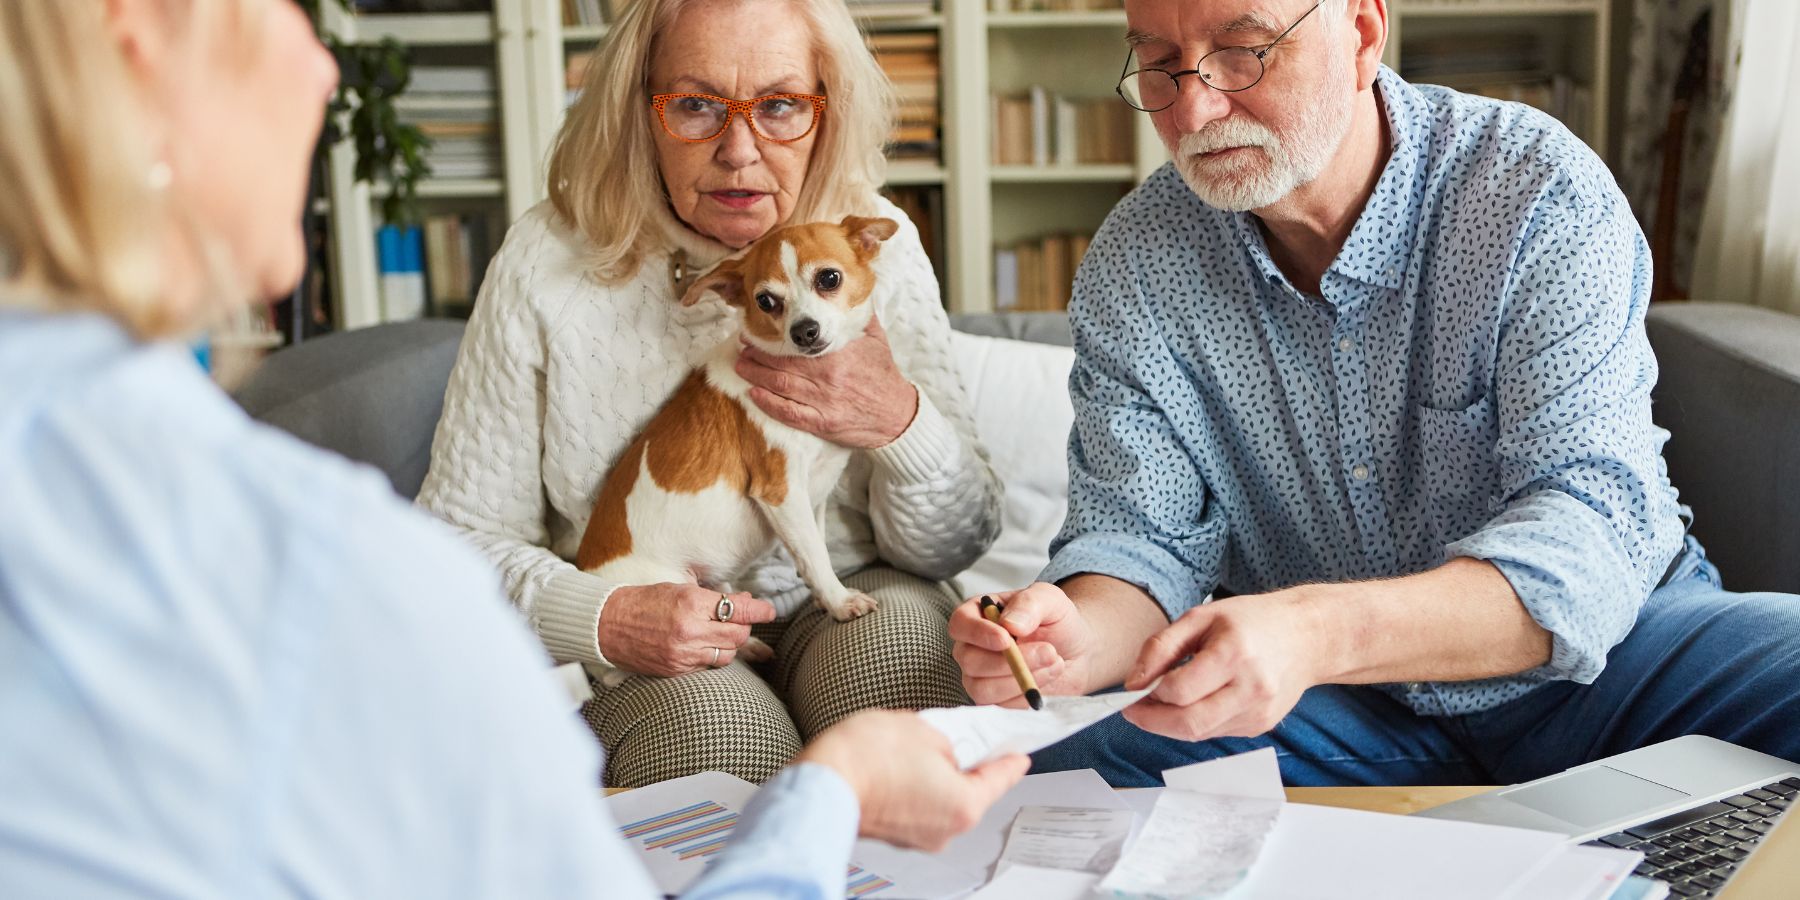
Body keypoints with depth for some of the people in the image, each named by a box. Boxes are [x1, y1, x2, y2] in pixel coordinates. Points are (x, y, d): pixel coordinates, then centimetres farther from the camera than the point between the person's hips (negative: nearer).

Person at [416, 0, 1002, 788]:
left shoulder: (876, 246, -3)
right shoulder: (549, 262, -8)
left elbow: (958, 545, -2)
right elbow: (461, 535, -2)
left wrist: (901, 423, -24)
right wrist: (602, 621, -21)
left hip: (852, 603, 2)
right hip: (651, 663, -2)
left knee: (901, 626, -31)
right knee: (717, 721, -34)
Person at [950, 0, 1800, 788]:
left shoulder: (1538, 191, -16)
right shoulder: (1134, 264, -6)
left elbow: (1593, 530, -26)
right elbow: (1141, 533, -6)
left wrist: (1318, 631, -44)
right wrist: (1078, 640, -32)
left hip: (1587, 655, -1)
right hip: (1328, 707, 2)